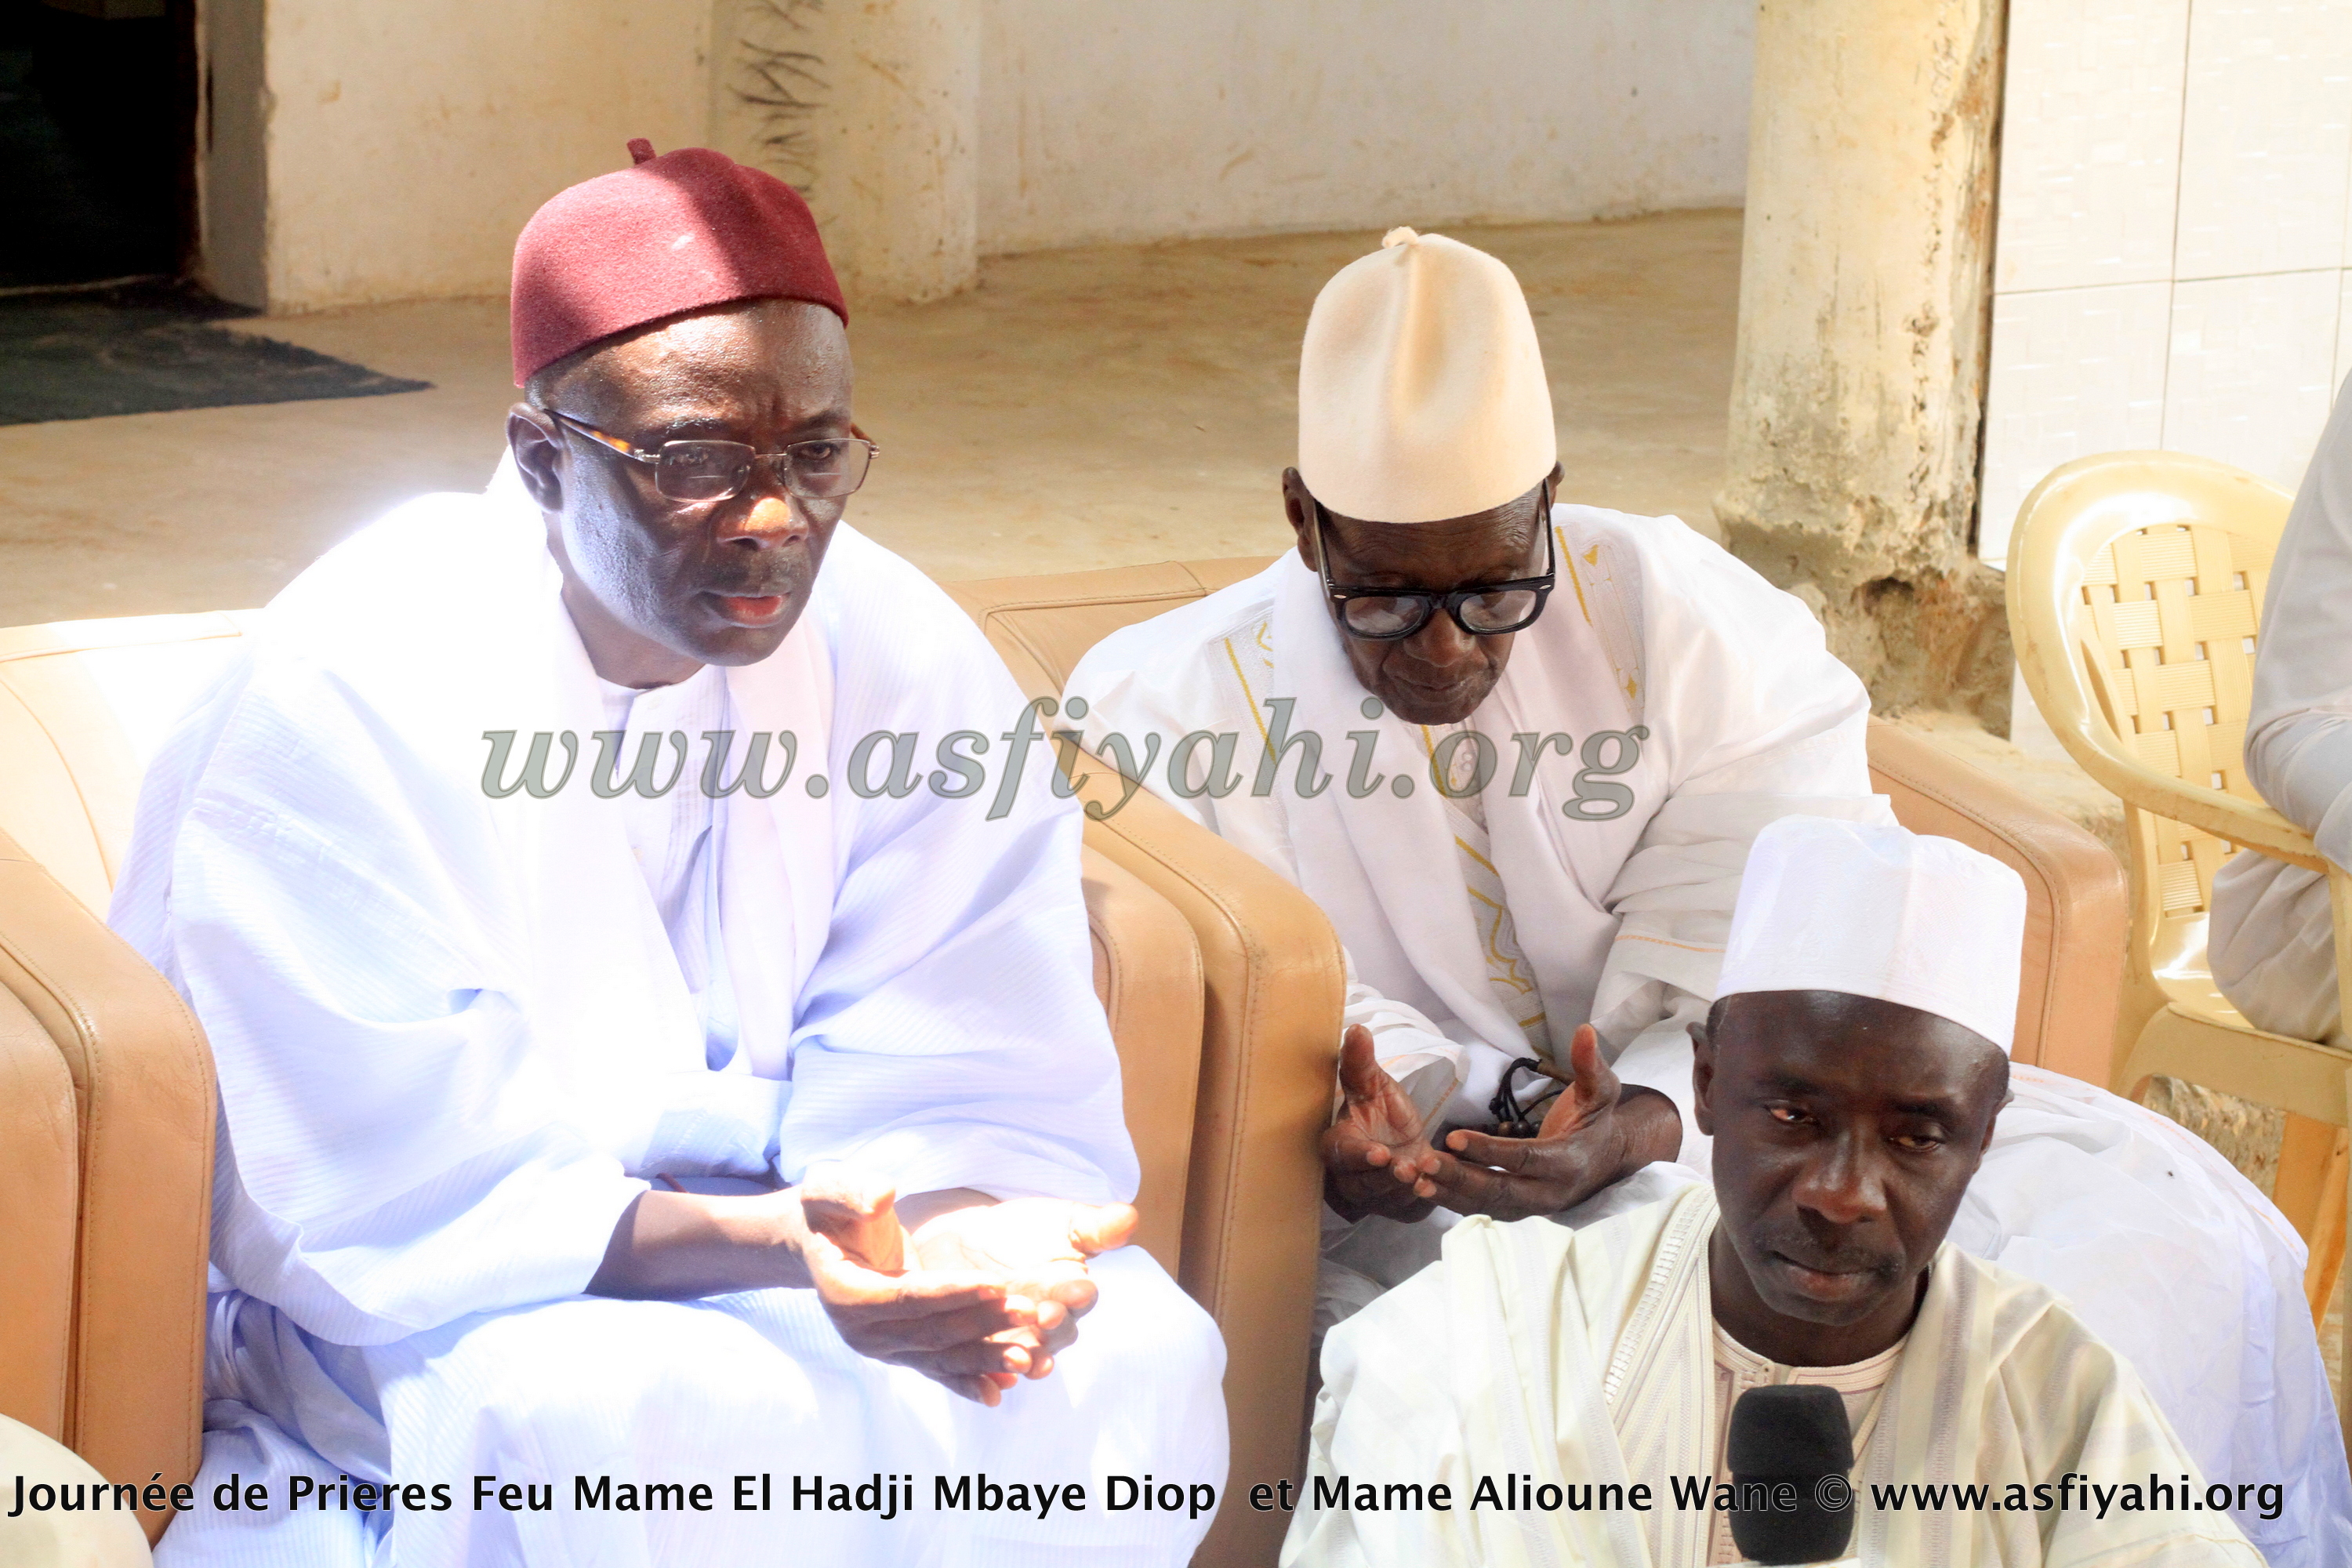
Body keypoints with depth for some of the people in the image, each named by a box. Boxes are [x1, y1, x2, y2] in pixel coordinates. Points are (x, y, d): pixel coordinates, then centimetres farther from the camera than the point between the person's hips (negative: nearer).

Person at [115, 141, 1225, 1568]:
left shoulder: (903, 660, -6)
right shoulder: (351, 695, -21)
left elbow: (953, 1077, -7)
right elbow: (381, 1199, -23)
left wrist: (959, 1223, -33)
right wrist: (763, 1249, -38)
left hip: (775, 1214, 5)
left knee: (1130, 1356, -19)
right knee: (677, 1420, -36)